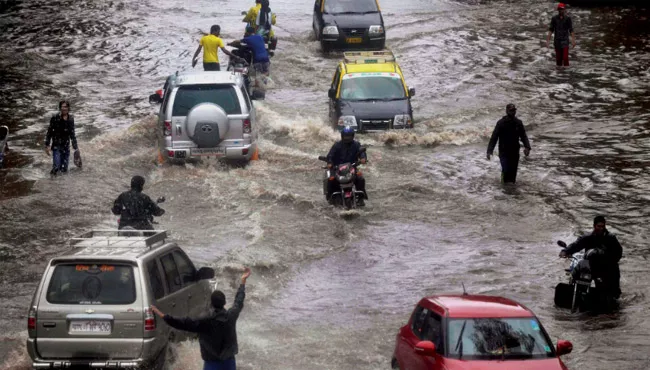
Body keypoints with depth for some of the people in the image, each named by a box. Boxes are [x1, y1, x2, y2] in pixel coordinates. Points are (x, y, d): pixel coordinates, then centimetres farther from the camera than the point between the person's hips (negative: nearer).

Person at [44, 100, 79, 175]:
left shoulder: (71, 119, 5)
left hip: (66, 147, 4)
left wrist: (75, 147, 16)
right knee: (56, 167, -15)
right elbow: (49, 132, -5)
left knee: (64, 170, 2)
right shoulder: (55, 118, -8)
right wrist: (47, 145, -10)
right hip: (56, 146, -4)